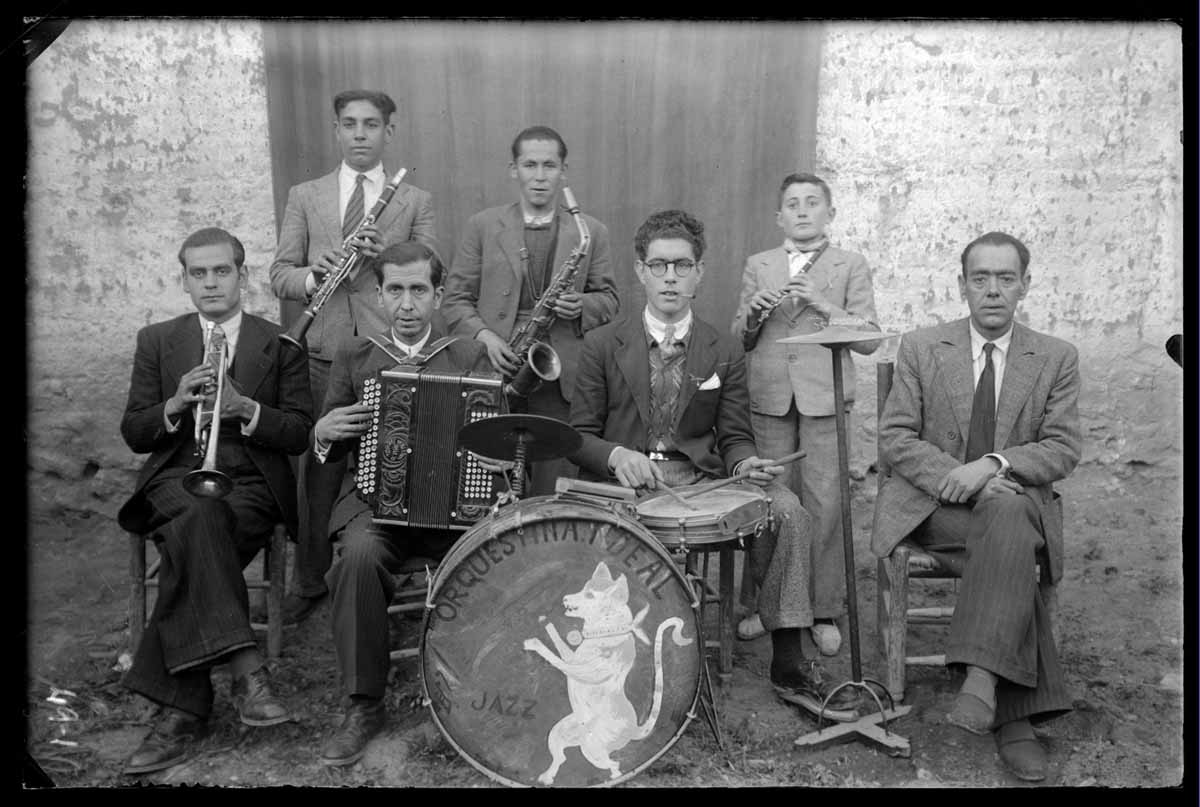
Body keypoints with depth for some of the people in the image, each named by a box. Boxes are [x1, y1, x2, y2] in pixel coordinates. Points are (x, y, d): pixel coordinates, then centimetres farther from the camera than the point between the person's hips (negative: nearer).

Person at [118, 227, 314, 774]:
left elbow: (299, 435, 4)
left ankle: (182, 707, -26)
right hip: (176, 478, 1)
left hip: (253, 483, -1)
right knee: (199, 515, -36)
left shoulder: (280, 343, 11)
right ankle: (244, 667, -39)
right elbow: (134, 434, 10)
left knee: (192, 542, -31)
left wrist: (245, 408, -15)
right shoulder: (156, 341, 16)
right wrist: (176, 404, -11)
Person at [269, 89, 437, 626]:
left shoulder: (415, 201, 10)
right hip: (324, 355, 1)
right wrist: (313, 274, -13)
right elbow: (279, 276, 8)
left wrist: (388, 255, -14)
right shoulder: (304, 197, 13)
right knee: (318, 471, 6)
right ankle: (309, 583, 22)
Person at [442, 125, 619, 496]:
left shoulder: (592, 232, 8)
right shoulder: (482, 225, 7)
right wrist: (482, 334, -12)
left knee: (553, 490, 1)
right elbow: (455, 299, 6)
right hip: (496, 370, 0)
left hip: (560, 379, 0)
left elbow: (608, 299, 12)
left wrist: (582, 306, -10)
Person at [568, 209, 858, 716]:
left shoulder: (724, 354, 12)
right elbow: (579, 436, 4)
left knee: (786, 509, -24)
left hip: (702, 480, 2)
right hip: (623, 482, -1)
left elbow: (735, 437, 11)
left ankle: (788, 663, -14)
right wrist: (618, 456, -18)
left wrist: (745, 462, -14)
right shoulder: (602, 346, 7)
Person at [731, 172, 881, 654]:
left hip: (825, 399, -2)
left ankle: (826, 612, 8)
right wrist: (754, 313, -5)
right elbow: (740, 340, 15)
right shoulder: (757, 266, 16)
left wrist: (822, 304, -10)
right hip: (768, 398, 2)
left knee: (826, 506, -4)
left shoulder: (850, 266, 10)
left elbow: (869, 339, 2)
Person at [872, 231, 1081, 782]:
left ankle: (983, 676, -41)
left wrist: (993, 464, -20)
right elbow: (895, 436, 0)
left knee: (1004, 516, -37)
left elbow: (1063, 448, 0)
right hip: (932, 502, -1)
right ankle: (1014, 712, -29)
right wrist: (957, 476, -17)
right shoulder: (920, 348, 7)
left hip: (1016, 501, 1)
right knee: (1012, 555, -32)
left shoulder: (1057, 358, 9)